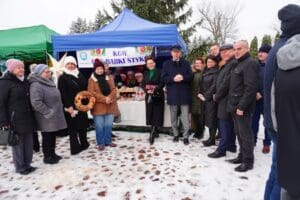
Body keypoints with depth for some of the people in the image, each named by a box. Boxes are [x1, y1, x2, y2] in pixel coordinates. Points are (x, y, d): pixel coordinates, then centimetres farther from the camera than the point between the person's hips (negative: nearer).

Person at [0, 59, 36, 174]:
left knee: (28, 143, 11)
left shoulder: (25, 81, 13)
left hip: (27, 118, 6)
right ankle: (20, 167, 18)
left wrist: (33, 116, 17)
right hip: (15, 119, -6)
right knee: (18, 144, 3)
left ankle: (27, 164, 26)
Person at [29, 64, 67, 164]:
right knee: (47, 137, 4)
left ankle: (52, 153, 31)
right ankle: (47, 157, 18)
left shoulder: (49, 82, 13)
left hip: (55, 116, 9)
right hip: (47, 118, -9)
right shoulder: (36, 85, -18)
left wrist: (59, 110, 18)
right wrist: (48, 112, -22)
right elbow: (36, 102, -27)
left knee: (53, 136, 18)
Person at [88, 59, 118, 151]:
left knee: (108, 125, 10)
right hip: (98, 107, -3)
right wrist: (104, 99, -18)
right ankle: (100, 143, 16)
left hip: (110, 106, 4)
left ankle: (108, 141, 25)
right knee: (99, 126, 3)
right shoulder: (91, 80, -1)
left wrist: (109, 98, -16)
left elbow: (113, 89, 4)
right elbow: (92, 93, -11)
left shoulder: (109, 78, 12)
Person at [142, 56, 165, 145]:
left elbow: (162, 84, -10)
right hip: (148, 96, 5)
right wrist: (147, 90, -10)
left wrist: (154, 90, -21)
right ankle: (155, 132, 19)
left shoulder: (159, 72, -4)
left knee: (156, 114, -6)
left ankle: (152, 134, -6)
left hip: (157, 96, -5)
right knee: (151, 114, 7)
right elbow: (143, 84, 9)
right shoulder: (145, 73, 12)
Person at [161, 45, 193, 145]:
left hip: (184, 94, 0)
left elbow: (191, 76, 3)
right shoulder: (166, 64, 7)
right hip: (172, 94, 1)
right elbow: (163, 78, -1)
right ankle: (176, 134, 24)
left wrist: (183, 77, -17)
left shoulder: (186, 63, 9)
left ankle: (186, 136, 10)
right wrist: (173, 79, -17)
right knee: (173, 117, 10)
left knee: (185, 117, 0)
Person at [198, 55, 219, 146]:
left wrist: (206, 96, -15)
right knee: (208, 118, 10)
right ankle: (211, 138, 19)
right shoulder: (205, 71, 15)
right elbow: (202, 83, 17)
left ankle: (212, 139, 6)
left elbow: (214, 86, -16)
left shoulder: (216, 72, -9)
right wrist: (200, 93, 3)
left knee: (212, 118, -3)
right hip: (205, 98, 8)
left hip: (211, 98, -8)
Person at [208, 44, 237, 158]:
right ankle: (231, 146, 27)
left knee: (225, 124, -4)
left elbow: (226, 83, -19)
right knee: (229, 123, 15)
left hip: (226, 99, -10)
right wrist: (217, 95, 9)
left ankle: (221, 149, 4)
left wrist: (217, 96, -10)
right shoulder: (226, 65, 18)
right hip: (224, 99, 10)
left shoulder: (233, 64, -15)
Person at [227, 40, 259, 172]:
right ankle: (242, 156, 28)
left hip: (242, 107, -9)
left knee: (245, 134, -1)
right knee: (239, 133, 16)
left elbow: (250, 87, -21)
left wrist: (241, 106, -22)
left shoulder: (250, 63, -12)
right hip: (235, 105, 9)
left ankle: (248, 161, 10)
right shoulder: (239, 64, 18)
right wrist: (233, 104, 14)